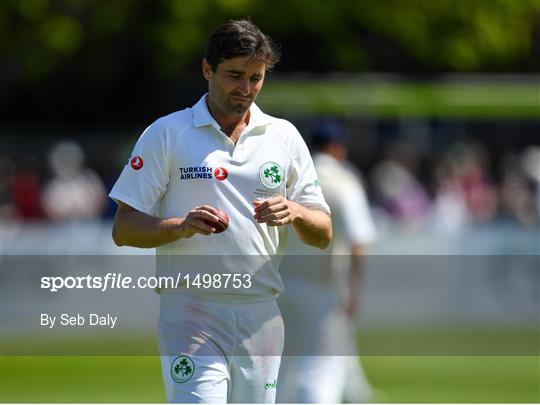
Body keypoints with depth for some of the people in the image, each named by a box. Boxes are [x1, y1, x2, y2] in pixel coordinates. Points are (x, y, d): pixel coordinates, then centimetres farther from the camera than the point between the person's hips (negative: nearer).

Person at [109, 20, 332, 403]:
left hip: (262, 313, 4)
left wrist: (295, 213, -11)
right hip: (190, 311, -4)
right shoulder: (166, 134, 2)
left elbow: (323, 235, 11)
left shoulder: (284, 136, 12)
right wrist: (181, 226, -20)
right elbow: (123, 229, -1)